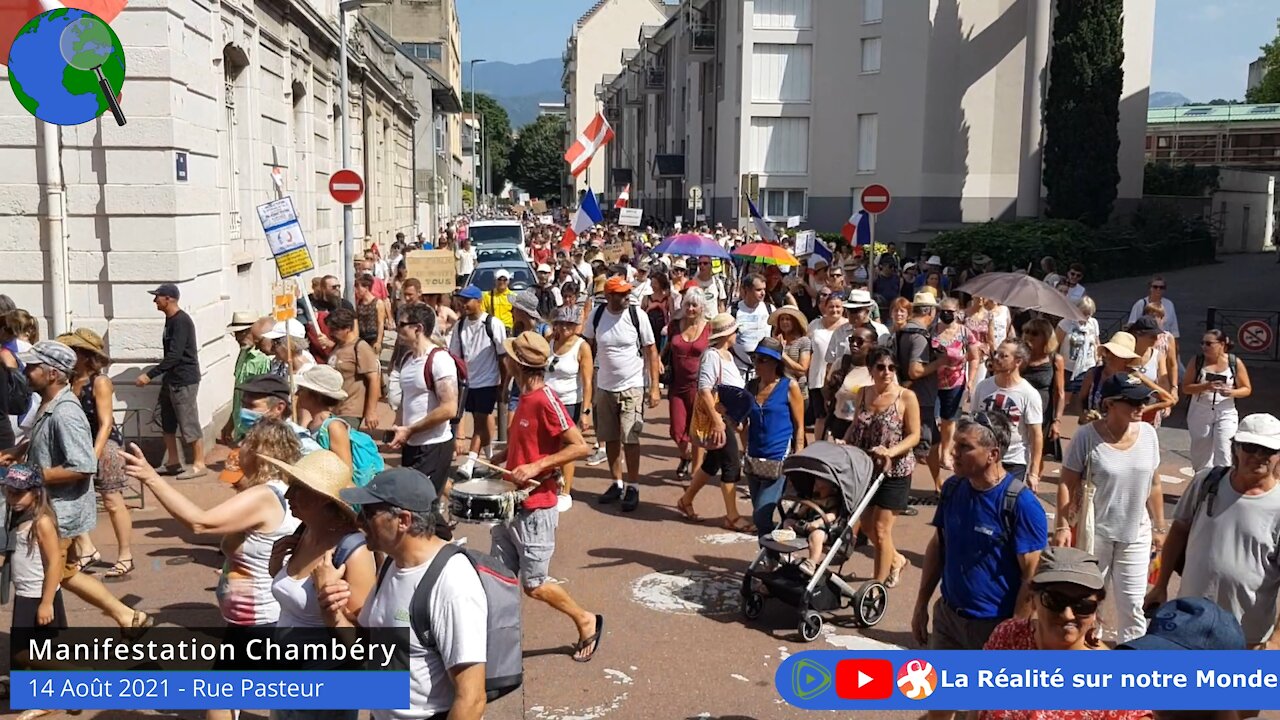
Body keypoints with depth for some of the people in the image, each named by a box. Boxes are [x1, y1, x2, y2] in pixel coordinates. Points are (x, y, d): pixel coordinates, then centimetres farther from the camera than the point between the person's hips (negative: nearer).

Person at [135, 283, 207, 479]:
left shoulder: (181, 321, -19)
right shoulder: (170, 319, 11)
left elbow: (174, 356, -24)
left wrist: (150, 375, -24)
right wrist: (155, 375, 20)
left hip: (185, 380, -10)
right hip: (172, 378, 10)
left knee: (189, 422, -4)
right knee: (164, 417, 13)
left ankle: (199, 464, 6)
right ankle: (173, 462, 22)